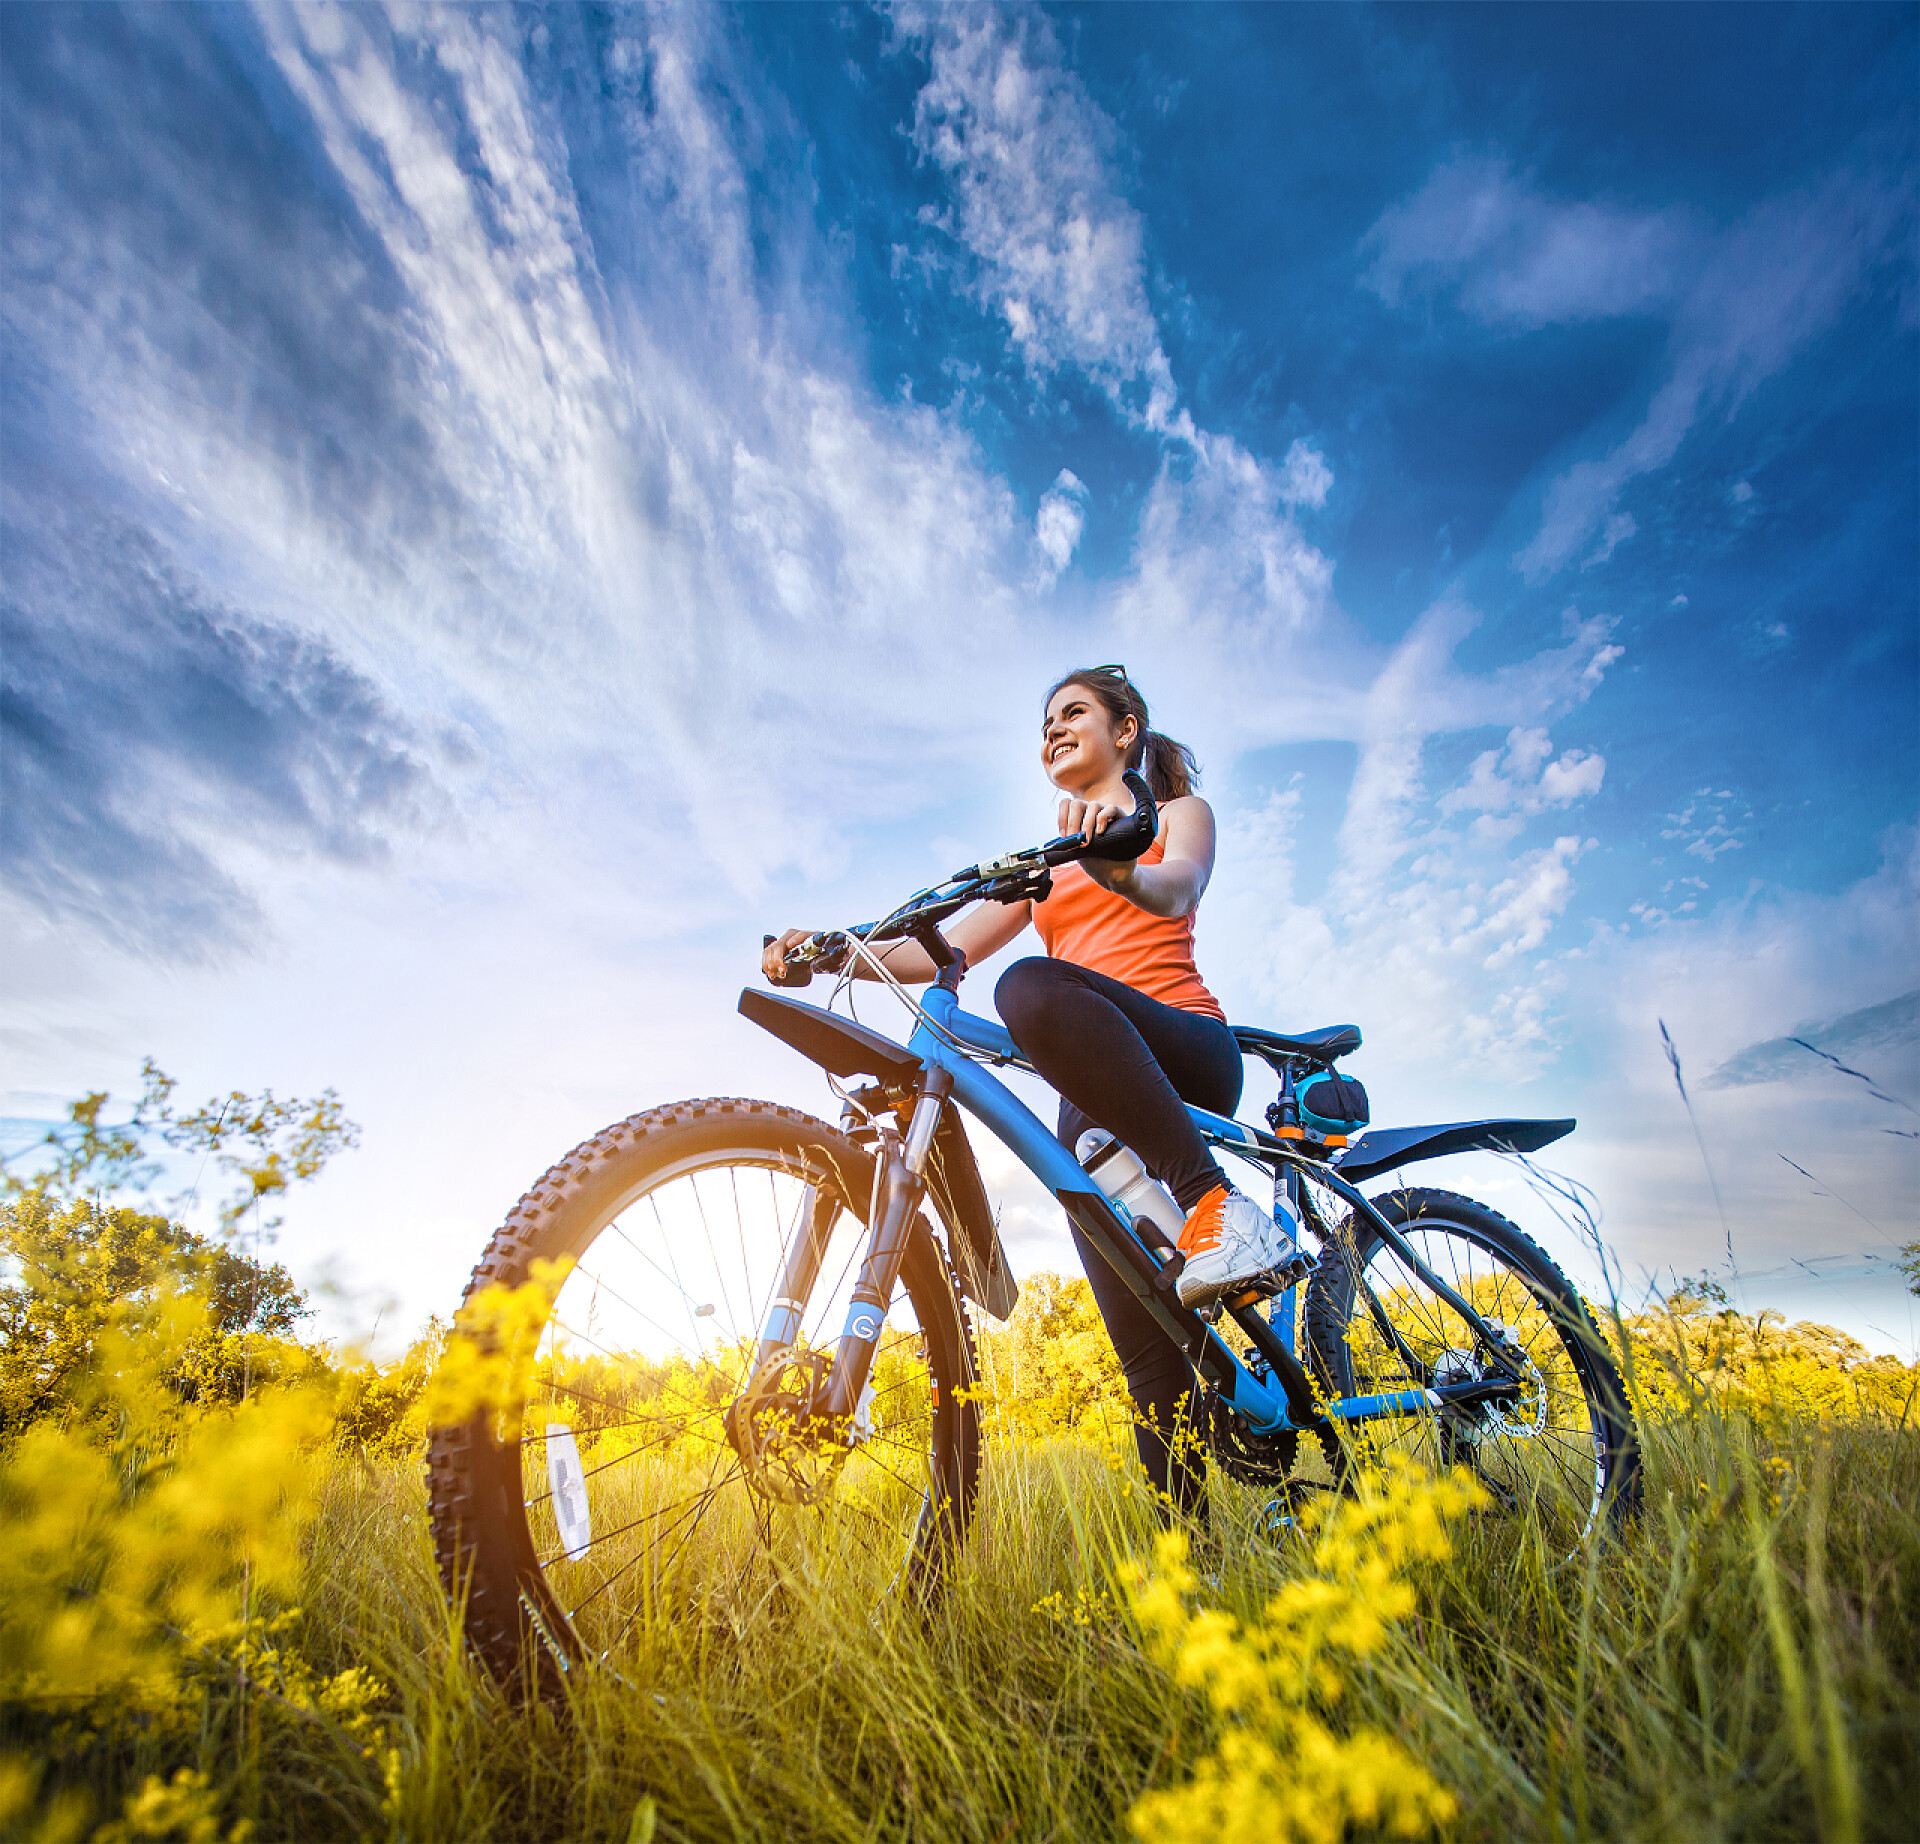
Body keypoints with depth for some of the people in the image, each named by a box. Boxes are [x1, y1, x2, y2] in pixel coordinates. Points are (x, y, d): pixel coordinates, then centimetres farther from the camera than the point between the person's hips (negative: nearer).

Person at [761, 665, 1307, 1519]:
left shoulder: (1178, 813, 15)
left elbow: (1178, 889, -11)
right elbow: (949, 947, 15)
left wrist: (1118, 864, -35)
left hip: (1187, 1053, -4)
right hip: (1096, 1092, 5)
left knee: (1033, 987, -35)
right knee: (1142, 1342, -5)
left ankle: (1215, 1202, -33)